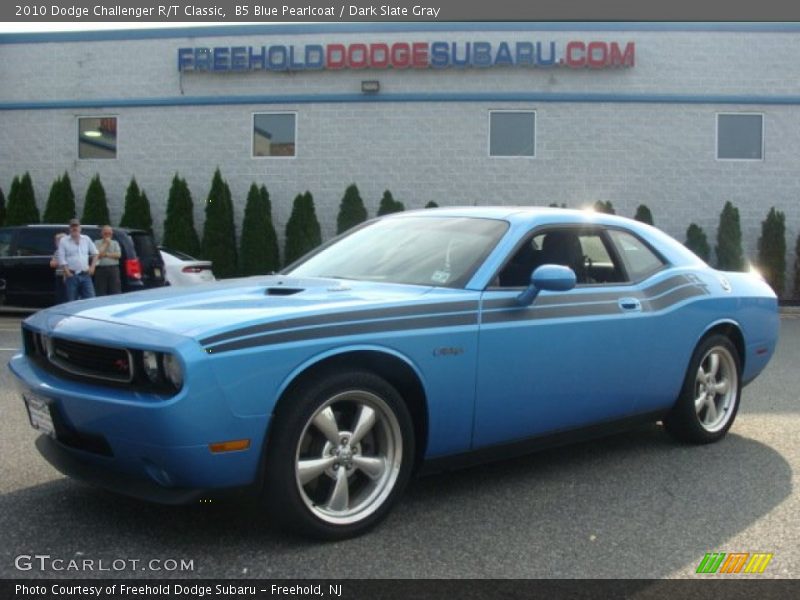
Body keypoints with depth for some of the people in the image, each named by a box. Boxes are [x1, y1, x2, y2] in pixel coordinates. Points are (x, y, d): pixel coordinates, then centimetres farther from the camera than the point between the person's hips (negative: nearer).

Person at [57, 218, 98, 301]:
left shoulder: (86, 239, 11)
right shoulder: (64, 241, 1)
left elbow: (95, 253, 19)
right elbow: (61, 258, -5)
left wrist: (92, 266, 7)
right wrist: (67, 272, -13)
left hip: (85, 275, 3)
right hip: (72, 276, -3)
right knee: (72, 302, 1)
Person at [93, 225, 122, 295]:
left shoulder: (115, 243, 15)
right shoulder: (97, 243, 9)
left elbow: (118, 255, 0)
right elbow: (97, 254, -8)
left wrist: (106, 254, -6)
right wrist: (105, 244, -2)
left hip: (113, 269, 1)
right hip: (101, 269, -1)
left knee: (115, 292, -1)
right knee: (100, 293, -1)